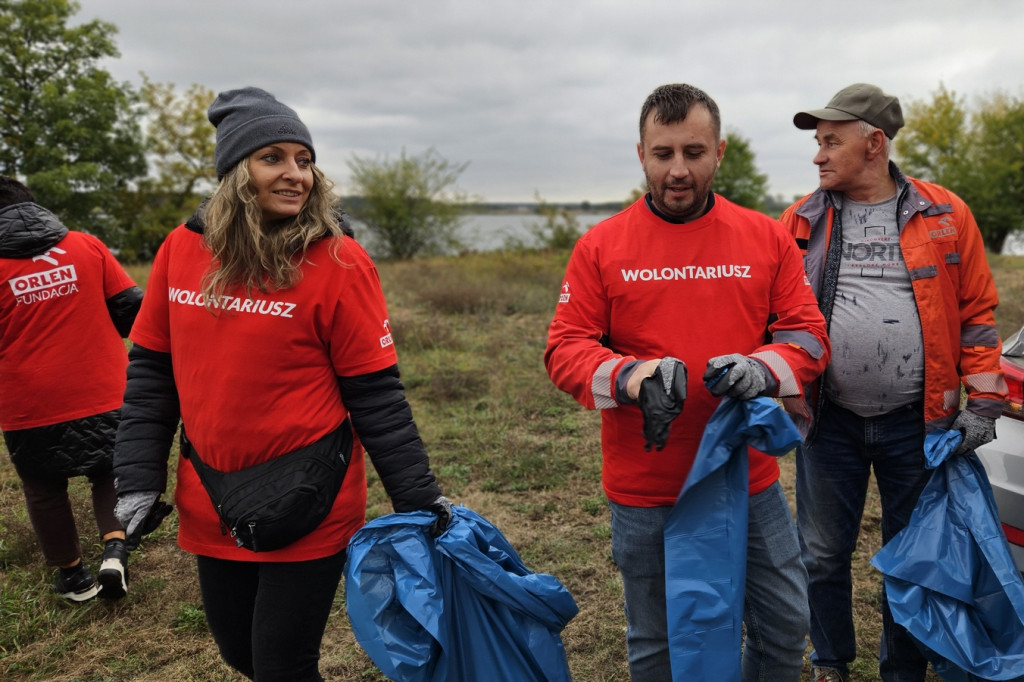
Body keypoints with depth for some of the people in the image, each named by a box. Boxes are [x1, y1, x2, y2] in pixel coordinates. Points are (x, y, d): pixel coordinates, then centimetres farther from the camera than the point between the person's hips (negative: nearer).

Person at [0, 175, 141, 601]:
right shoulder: (87, 247, -2)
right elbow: (131, 308, -2)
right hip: (105, 397, 1)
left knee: (45, 492, 19)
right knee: (109, 475, 21)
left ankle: (74, 576, 29)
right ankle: (115, 550, 1)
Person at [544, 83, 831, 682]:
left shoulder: (768, 238, 1)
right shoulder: (601, 246, -4)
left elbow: (808, 335, 2)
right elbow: (564, 349, -6)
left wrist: (760, 369, -19)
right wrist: (629, 376, -25)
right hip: (644, 493, -1)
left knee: (787, 627, 16)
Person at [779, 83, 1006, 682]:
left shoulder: (946, 216, -1)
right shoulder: (802, 222, 2)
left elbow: (977, 312, 2)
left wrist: (984, 402, -2)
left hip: (918, 422, 0)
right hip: (829, 421, 1)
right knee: (824, 554, 12)